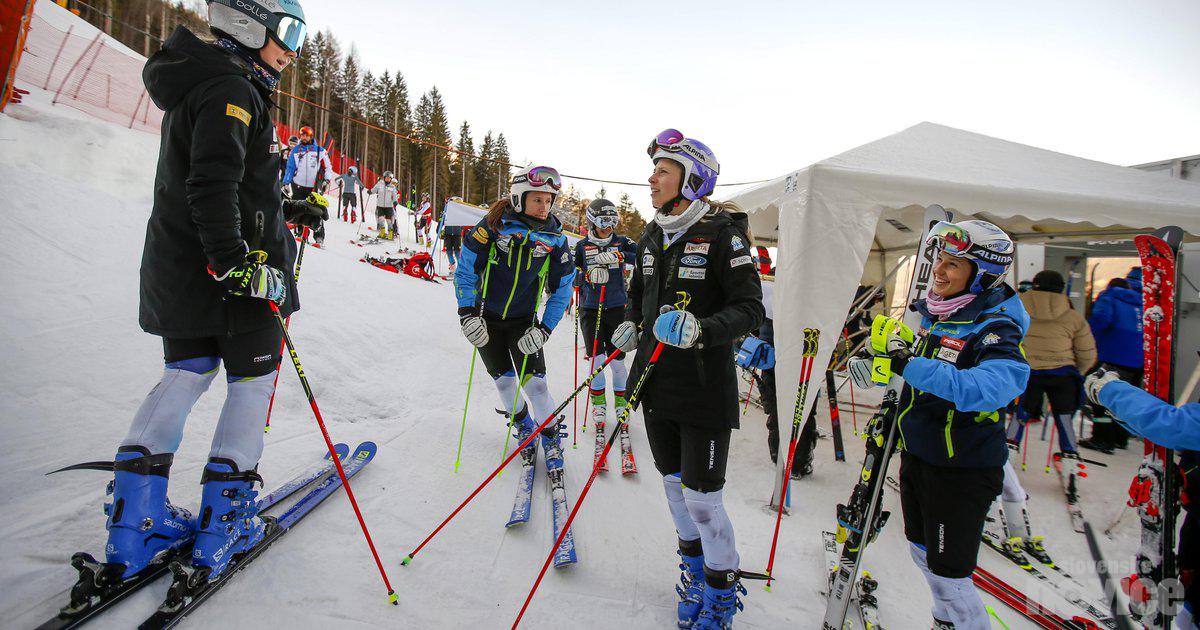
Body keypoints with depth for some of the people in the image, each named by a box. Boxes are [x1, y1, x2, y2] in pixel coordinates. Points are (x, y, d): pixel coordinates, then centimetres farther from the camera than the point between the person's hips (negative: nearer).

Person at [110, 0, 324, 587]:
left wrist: (289, 208, 26)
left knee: (187, 373, 15)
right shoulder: (231, 90, -13)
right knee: (253, 379, 2)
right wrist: (237, 263, -27)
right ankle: (222, 525, 10)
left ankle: (134, 522, 19)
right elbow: (213, 185, -25)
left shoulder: (206, 85, 19)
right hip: (231, 271, -10)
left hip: (180, 268, 10)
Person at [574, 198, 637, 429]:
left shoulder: (621, 242, 4)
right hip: (590, 308, 0)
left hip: (617, 307, 0)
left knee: (617, 358, 2)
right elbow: (573, 276, 2)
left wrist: (619, 256, -25)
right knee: (595, 358, -1)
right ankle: (598, 404, 18)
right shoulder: (582, 246, 4)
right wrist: (589, 275, -17)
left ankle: (621, 402, 22)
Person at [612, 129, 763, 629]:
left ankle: (723, 588, 26)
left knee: (701, 499, 0)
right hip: (655, 382, 7)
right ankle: (694, 566, 43)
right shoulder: (652, 237, 9)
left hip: (704, 388, -6)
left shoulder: (722, 235, -12)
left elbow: (751, 308, -16)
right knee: (672, 483, 18)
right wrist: (630, 325, 2)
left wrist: (701, 329, -32)